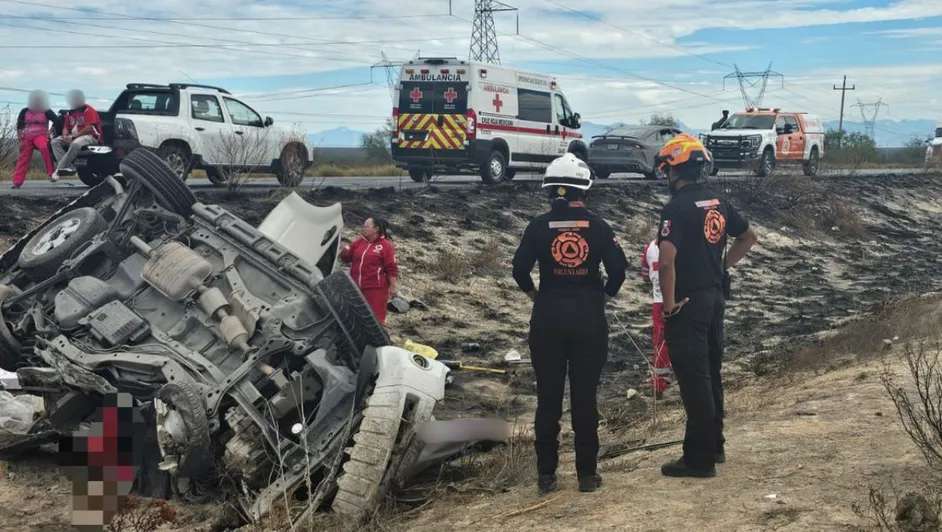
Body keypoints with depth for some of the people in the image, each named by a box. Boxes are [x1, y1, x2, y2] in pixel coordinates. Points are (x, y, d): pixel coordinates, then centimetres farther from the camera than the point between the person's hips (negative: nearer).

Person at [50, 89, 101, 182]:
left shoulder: (88, 110, -7)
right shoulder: (70, 113, 16)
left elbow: (89, 128, -17)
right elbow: (66, 127, 19)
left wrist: (74, 136, -19)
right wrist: (65, 136, -7)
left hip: (91, 137, -8)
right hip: (73, 137, 8)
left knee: (75, 144, -39)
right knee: (55, 142, -11)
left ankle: (59, 169, -35)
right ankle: (68, 167, -29)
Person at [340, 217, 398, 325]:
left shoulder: (386, 246, -8)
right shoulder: (358, 242, 10)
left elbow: (392, 269, -9)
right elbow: (346, 258, 17)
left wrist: (392, 287, -13)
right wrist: (345, 252, -4)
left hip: (375, 289, -6)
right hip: (356, 287, 6)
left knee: (376, 318, -2)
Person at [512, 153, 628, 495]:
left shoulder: (539, 226, -2)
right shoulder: (597, 226, -2)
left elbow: (520, 267, -8)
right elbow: (618, 266, -8)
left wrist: (532, 292, 10)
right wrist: (607, 292, 10)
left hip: (548, 316, 0)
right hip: (590, 316, 0)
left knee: (548, 396, 7)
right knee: (585, 396, 6)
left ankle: (546, 474, 10)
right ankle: (587, 474, 9)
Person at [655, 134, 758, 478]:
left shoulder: (677, 208, -17)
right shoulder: (718, 203, 8)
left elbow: (667, 259, -27)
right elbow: (749, 237, 21)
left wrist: (669, 303, -17)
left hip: (688, 303, -8)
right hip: (716, 297, 8)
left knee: (694, 380, -4)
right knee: (711, 374, 18)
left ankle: (699, 459, 0)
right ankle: (714, 446, 29)